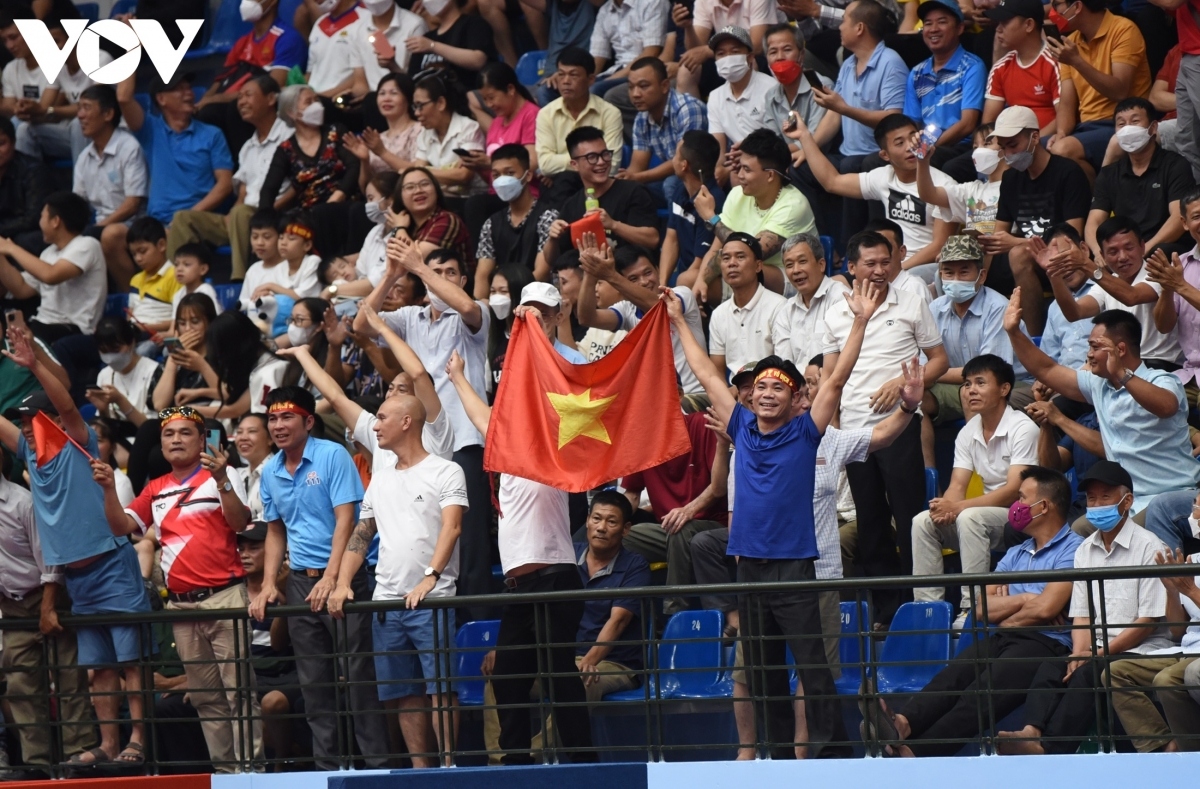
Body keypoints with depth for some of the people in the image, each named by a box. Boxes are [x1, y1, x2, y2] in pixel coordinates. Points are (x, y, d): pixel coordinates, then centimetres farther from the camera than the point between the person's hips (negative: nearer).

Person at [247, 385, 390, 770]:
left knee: (358, 672, -7)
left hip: (341, 577, -6)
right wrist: (268, 585, 8)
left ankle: (377, 760, -4)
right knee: (314, 680, 8)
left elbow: (345, 519, -14)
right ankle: (327, 764, 13)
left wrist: (331, 578, -21)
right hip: (299, 580, 6)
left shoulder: (332, 456, -8)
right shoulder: (270, 472, 11)